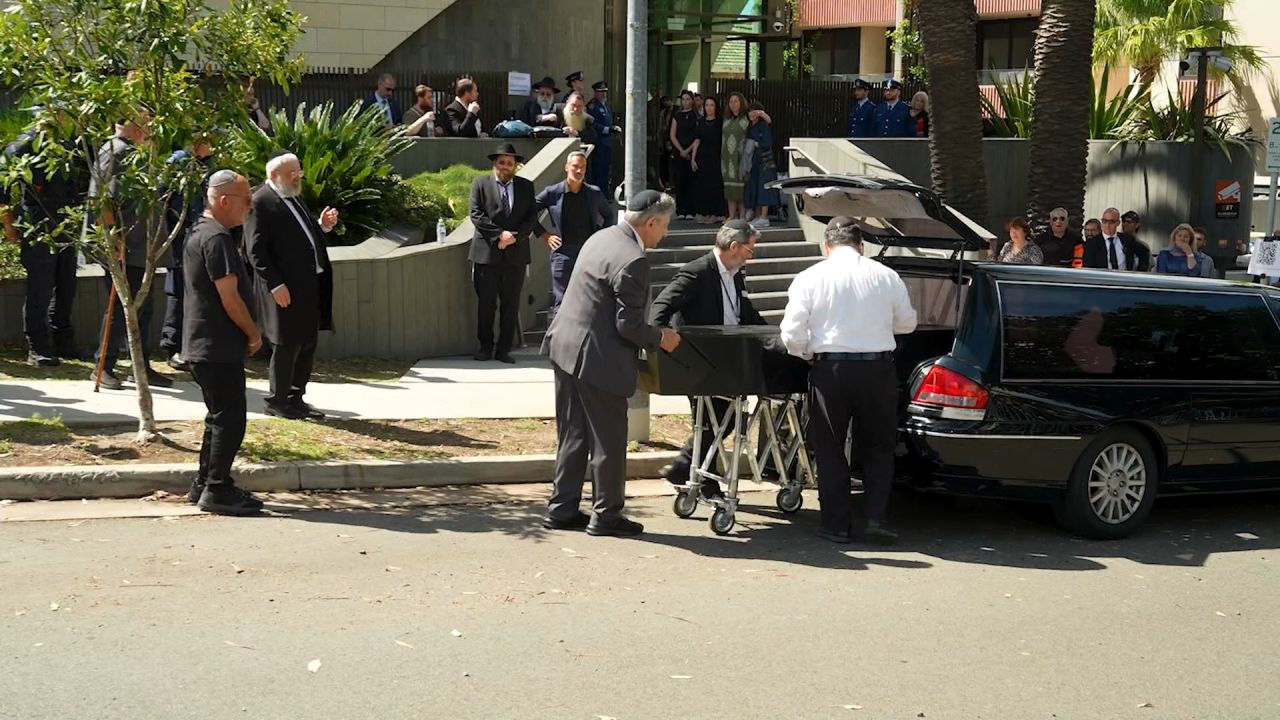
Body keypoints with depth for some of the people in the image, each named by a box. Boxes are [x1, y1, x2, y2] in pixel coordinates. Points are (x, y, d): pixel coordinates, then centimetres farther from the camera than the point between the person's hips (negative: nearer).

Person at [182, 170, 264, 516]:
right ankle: (217, 490, -1)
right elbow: (229, 297, -20)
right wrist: (254, 334, -7)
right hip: (219, 346, -11)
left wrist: (246, 333, 19)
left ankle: (204, 484, 23)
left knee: (219, 416, 17)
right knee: (230, 418, -5)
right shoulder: (217, 238, -18)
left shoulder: (198, 232, 15)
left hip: (203, 344, 11)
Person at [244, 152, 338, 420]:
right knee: (287, 345, 1)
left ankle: (296, 399, 26)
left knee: (308, 344, 14)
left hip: (309, 285, 9)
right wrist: (275, 285, -20)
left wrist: (323, 226, 5)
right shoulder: (260, 202, -12)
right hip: (285, 289, -9)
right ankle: (277, 402, 15)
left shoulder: (294, 198, 16)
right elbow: (256, 249, -16)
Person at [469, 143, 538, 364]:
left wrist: (514, 237, -11)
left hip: (515, 253, 2)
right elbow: (476, 215, -5)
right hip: (486, 253, -2)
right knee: (486, 304, 2)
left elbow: (532, 217, 5)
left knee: (511, 304, 4)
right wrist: (499, 234, -15)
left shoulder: (526, 187, 11)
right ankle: (485, 347, 13)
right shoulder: (480, 184, 5)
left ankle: (504, 349, 10)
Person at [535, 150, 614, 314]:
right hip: (563, 253, -2)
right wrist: (544, 234, 2)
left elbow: (610, 216, 21)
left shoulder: (594, 193, 6)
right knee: (560, 302, -4)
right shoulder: (552, 193, -2)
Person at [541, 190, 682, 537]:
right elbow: (629, 325, -20)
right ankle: (606, 515, 14)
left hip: (566, 348, 9)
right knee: (609, 440, 5)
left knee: (572, 435, 16)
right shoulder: (633, 261, -21)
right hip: (597, 359, -9)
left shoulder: (603, 237, 8)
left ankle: (561, 509, 22)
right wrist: (659, 338, -3)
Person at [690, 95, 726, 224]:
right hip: (702, 157, 4)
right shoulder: (700, 122, 10)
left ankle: (714, 214, 2)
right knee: (701, 186, 3)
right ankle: (703, 214, 9)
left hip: (715, 157, -4)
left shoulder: (720, 123, 0)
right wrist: (693, 159, 4)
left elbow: (723, 141, -2)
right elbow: (697, 141, 9)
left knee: (714, 186, -4)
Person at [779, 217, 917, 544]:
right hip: (877, 369, 1)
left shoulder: (810, 278, -3)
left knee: (829, 450, 12)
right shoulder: (886, 276, 1)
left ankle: (838, 525, 13)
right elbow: (906, 323, 14)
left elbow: (792, 335, -8)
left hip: (830, 369, -1)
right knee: (878, 447, 15)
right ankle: (875, 518, 5)